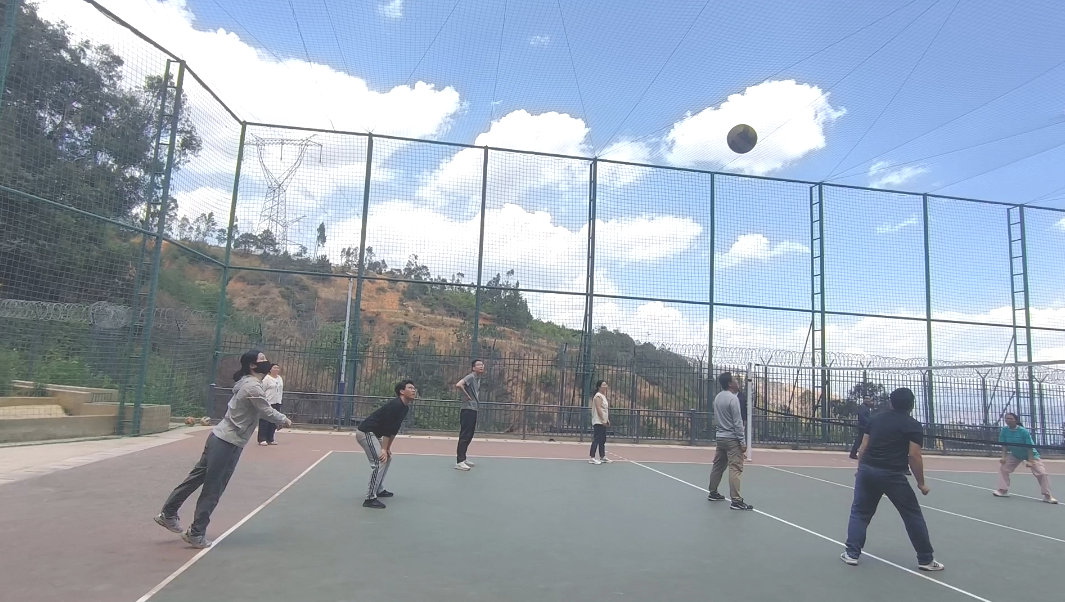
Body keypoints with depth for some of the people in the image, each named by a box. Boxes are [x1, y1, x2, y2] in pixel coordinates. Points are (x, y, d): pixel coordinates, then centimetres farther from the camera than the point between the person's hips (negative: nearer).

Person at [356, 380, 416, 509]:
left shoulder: (405, 407, 9)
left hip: (373, 434, 11)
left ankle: (379, 490, 30)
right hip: (366, 432, -11)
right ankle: (370, 498, -14)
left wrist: (388, 447, 11)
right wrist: (384, 449, -25)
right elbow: (387, 428, -25)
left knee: (387, 458, 20)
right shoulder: (396, 405, -22)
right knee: (379, 463, -17)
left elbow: (394, 429, 14)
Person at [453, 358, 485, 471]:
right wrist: (467, 396, -17)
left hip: (473, 409, 9)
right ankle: (459, 462, -8)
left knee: (469, 435, 14)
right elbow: (458, 385, -27)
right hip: (467, 409, -9)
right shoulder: (470, 377, -12)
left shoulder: (478, 378, 15)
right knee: (464, 435, -9)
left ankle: (462, 458, 24)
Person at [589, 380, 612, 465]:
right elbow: (598, 408, -20)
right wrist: (603, 419, -22)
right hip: (598, 422, -10)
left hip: (603, 422, 10)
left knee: (602, 440, 13)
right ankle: (592, 458, -7)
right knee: (596, 440, -9)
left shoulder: (603, 396, 18)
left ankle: (602, 457, 20)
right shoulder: (598, 396, -12)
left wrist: (607, 419, 15)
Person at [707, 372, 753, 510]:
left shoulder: (717, 397, 9)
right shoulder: (733, 398, -16)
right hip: (732, 439, -8)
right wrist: (743, 441, -15)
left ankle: (713, 493, 27)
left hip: (720, 437, 8)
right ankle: (736, 500, -12)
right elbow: (737, 422, -17)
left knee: (718, 466, 17)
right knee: (735, 469, -9)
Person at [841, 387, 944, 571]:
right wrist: (921, 483, -1)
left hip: (867, 470, 4)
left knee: (859, 513, 13)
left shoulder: (876, 418, 12)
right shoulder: (914, 426, -1)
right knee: (913, 516, 14)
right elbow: (914, 456, -9)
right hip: (893, 475, -4)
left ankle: (851, 554, 11)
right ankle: (926, 559, 23)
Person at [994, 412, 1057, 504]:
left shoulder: (1023, 431, -28)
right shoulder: (1004, 430, -16)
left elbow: (1030, 447, -24)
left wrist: (1030, 461, -26)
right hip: (1015, 454, 4)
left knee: (1042, 473, -13)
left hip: (1031, 454, -4)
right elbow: (1004, 445, -6)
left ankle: (1047, 496, 0)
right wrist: (1004, 457, -15)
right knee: (1003, 468, -6)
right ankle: (1003, 490, 2)